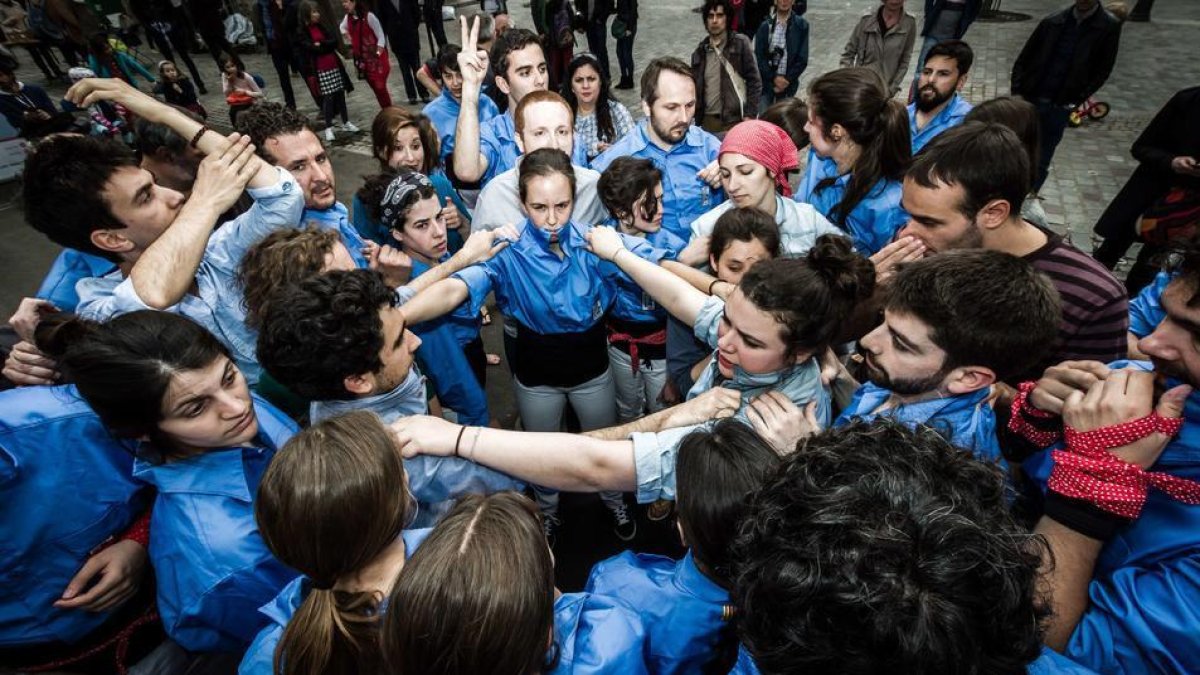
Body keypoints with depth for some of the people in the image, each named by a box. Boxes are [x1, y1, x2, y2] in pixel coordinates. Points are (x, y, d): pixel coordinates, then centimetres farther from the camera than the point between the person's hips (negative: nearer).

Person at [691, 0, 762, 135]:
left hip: (735, 120, -4)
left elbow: (754, 81, -1)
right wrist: (697, 117, 10)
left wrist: (750, 115, -9)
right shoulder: (700, 50, 12)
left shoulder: (740, 43, 1)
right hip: (708, 120, 4)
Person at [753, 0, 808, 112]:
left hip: (788, 83, 0)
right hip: (766, 82, 0)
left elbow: (802, 59, 1)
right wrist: (774, 77, -10)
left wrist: (787, 79, -9)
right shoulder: (765, 25, 3)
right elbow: (759, 56, -1)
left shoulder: (801, 25, 3)